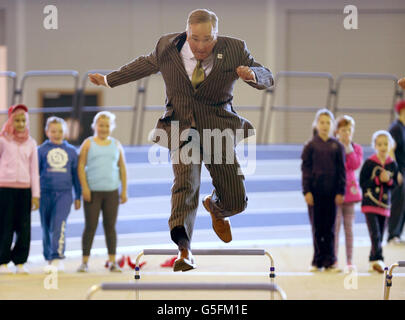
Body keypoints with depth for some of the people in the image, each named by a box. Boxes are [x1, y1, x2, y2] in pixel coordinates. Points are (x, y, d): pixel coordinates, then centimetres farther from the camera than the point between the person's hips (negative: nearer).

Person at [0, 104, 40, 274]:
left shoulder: (30, 143, 11)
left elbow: (34, 170, 11)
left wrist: (35, 194, 7)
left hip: (25, 188, 3)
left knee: (24, 228, -1)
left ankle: (20, 262, 6)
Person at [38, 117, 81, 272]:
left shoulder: (71, 151, 9)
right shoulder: (41, 150, 6)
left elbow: (76, 174, 14)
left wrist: (78, 196, 14)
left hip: (64, 193, -1)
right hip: (46, 193, 1)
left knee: (59, 224, -17)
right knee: (46, 228, 7)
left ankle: (57, 258, -20)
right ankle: (49, 258, 19)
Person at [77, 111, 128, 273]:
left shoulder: (116, 144, 11)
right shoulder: (88, 144, 4)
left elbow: (122, 168, 12)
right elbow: (81, 166, -1)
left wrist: (124, 190, 7)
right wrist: (84, 187, -11)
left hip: (111, 191, 2)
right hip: (92, 192, -2)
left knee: (110, 226, 5)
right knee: (90, 226, -1)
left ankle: (112, 261, 9)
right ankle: (85, 262, 4)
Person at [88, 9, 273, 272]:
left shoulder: (234, 50, -5)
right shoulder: (168, 47, -2)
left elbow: (268, 79, -1)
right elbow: (145, 65, 19)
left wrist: (252, 74, -25)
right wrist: (109, 80, 23)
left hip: (219, 130, 1)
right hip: (183, 129, -1)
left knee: (236, 202, 3)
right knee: (186, 182, -27)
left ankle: (214, 206, 42)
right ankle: (184, 250, -36)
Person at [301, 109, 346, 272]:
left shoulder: (337, 146, 3)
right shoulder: (311, 146, 1)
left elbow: (341, 170, 5)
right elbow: (305, 169, 1)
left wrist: (340, 192, -1)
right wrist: (307, 191, -6)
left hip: (331, 191, 1)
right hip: (315, 190, -1)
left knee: (329, 227, 3)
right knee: (317, 226, 3)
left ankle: (329, 261, 8)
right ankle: (318, 261, 10)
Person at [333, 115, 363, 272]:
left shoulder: (356, 148, 10)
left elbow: (355, 165, -8)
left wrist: (348, 147, -9)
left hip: (350, 190, 3)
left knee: (349, 227, 5)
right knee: (335, 225, -5)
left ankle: (349, 261, 9)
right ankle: (334, 260, 0)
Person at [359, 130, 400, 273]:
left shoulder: (392, 165, 5)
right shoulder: (369, 163, -7)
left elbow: (395, 183, 10)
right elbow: (363, 183, -7)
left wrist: (388, 180, -11)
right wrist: (378, 180, -17)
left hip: (385, 204, 5)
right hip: (370, 203, -5)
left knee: (380, 236, 10)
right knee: (375, 234, -16)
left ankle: (373, 261, 20)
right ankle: (377, 260, -22)